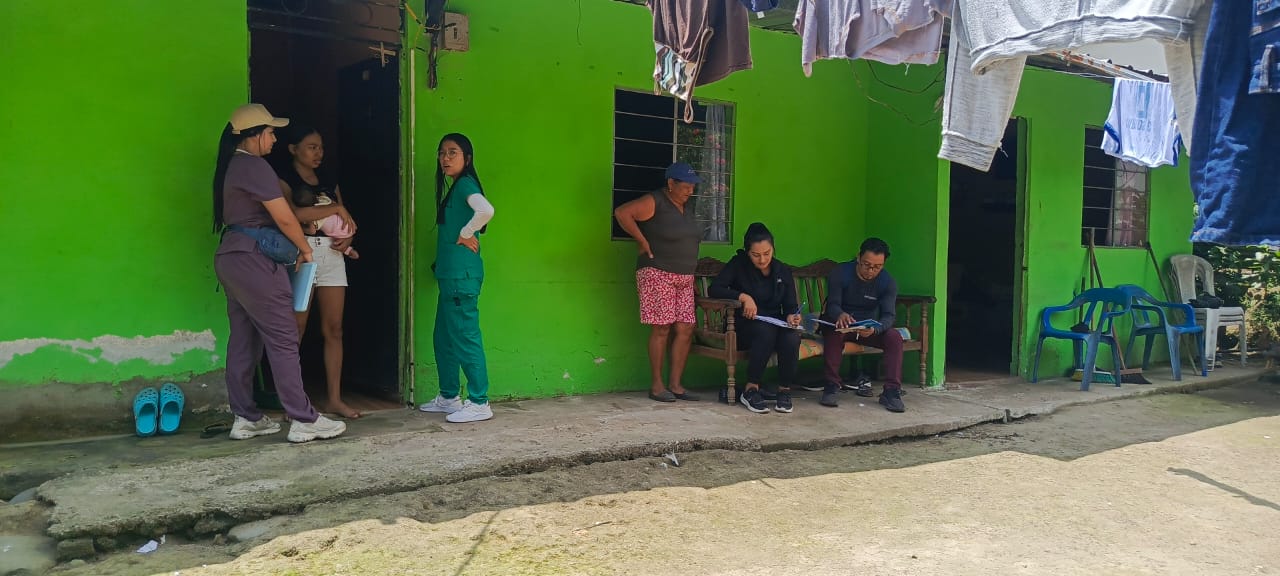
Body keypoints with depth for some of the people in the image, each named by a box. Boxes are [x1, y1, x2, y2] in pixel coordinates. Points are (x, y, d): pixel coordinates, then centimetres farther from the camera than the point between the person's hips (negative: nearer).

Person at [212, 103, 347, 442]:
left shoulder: (231, 166, 17)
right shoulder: (254, 166, -13)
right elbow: (284, 217, -15)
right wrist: (305, 249, 1)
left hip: (231, 258, 10)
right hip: (254, 260, -10)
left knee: (243, 340, 12)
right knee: (283, 340, -8)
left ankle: (245, 418, 17)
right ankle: (304, 421, -5)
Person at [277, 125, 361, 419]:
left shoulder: (329, 182, 19)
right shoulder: (284, 179, 1)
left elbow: (346, 222, 20)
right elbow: (294, 213, -17)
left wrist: (347, 237, -3)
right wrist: (336, 208, -9)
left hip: (332, 254, 6)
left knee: (334, 329, 3)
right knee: (295, 330, -5)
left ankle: (335, 398, 8)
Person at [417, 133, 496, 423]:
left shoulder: (465, 183, -10)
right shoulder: (453, 187, 19)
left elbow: (486, 210, -30)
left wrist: (466, 234, -16)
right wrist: (439, 263, 15)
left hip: (462, 274, -10)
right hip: (450, 274, 10)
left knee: (464, 336, -7)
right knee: (444, 337, 15)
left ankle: (479, 403, -1)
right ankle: (449, 397, 26)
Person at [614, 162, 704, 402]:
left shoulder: (687, 207, 15)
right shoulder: (655, 202, -9)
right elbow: (622, 212, -19)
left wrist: (692, 276, 17)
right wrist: (642, 241, -15)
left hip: (684, 279, 8)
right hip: (658, 275, -8)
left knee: (685, 329, 2)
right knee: (661, 329, -7)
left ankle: (676, 384, 9)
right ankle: (656, 385, 3)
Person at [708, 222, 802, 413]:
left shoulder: (783, 271, 9)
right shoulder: (738, 265, -1)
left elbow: (790, 307, 7)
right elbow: (714, 289, -11)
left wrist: (792, 317, -16)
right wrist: (743, 296, -22)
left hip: (776, 325, 3)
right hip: (745, 327, -3)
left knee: (792, 337, -32)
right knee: (766, 331, -37)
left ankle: (784, 391, -14)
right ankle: (751, 390, -26)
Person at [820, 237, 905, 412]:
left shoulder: (888, 283, -10)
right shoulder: (840, 273, -15)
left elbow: (889, 315, -21)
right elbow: (832, 304, -23)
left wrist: (874, 329, -46)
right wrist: (840, 315, -50)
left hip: (870, 327, 2)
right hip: (842, 324, -2)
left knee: (895, 337, -25)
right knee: (834, 332, -36)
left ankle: (891, 391, -22)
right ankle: (831, 386, -28)